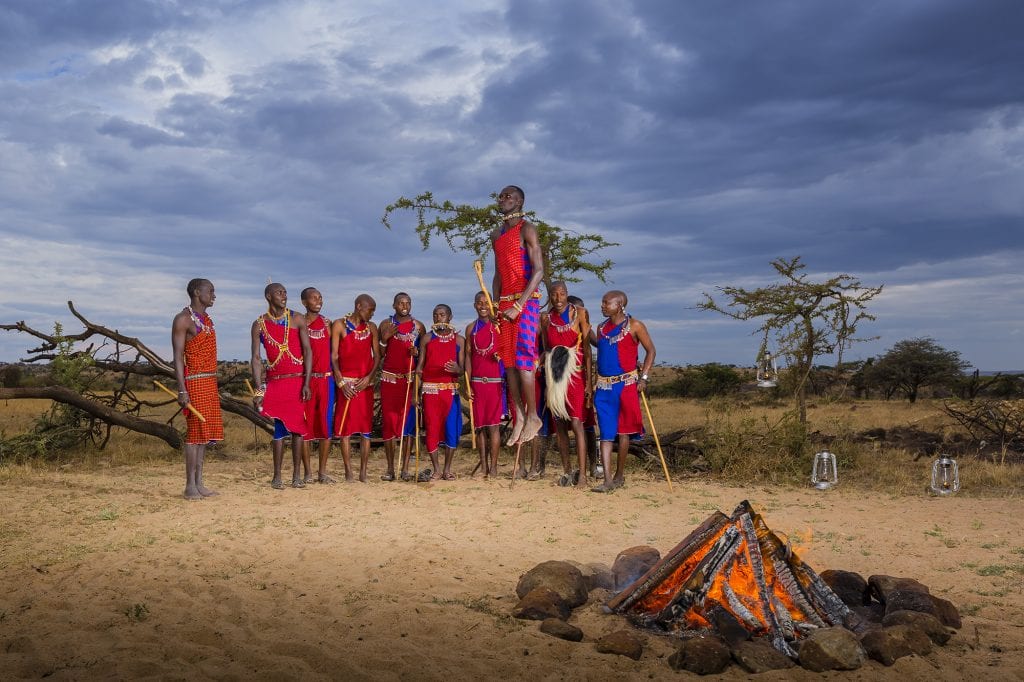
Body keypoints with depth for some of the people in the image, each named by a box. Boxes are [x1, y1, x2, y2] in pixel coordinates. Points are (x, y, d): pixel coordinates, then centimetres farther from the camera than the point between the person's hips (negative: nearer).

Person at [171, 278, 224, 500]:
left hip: (210, 382, 8)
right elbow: (178, 356, -13)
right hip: (194, 382, -8)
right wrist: (182, 389, -21)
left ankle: (199, 483, 11)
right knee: (195, 432, -9)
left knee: (206, 432, 7)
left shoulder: (208, 320, 18)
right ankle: (190, 485, -5)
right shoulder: (183, 319, -7)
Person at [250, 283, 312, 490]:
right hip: (275, 382, 0)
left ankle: (296, 476, 10)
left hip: (298, 381, 0)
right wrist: (259, 390, -6)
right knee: (279, 429, -1)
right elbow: (255, 358, 3)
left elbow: (307, 351, 0)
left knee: (298, 427, 2)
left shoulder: (297, 319, 3)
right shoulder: (259, 324, 4)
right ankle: (277, 477, 8)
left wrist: (306, 383, -8)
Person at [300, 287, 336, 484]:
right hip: (305, 379, -3)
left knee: (326, 424, 2)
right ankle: (307, 472, 7)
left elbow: (334, 351, 12)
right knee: (305, 424, 0)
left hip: (326, 379, 3)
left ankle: (322, 471, 10)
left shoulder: (327, 323, 11)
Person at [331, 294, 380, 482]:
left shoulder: (371, 327, 12)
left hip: (366, 382, 4)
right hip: (346, 383, -4)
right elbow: (334, 356, -3)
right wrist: (340, 382, -12)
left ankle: (363, 472, 7)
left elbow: (377, 355, 9)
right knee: (345, 427, -3)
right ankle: (348, 473, 1)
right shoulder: (339, 325, 1)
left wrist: (369, 377, -7)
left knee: (366, 428, 3)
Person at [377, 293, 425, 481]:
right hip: (389, 379, 0)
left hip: (410, 379, 0)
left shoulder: (418, 326, 10)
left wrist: (417, 352, -8)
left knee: (408, 422, -5)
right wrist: (385, 337, -13)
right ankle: (390, 467, 5)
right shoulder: (386, 325, 9)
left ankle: (405, 468, -4)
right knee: (388, 421, 0)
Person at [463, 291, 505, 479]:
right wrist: (467, 384, 3)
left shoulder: (498, 325, 2)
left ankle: (493, 466, 0)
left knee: (493, 425, -4)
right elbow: (467, 356, 9)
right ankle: (483, 466, 12)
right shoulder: (471, 328, 10)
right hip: (477, 382, 3)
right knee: (479, 425, 5)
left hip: (495, 381, -3)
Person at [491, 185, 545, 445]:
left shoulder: (526, 229, -5)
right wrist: (495, 306, 10)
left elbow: (539, 271, -14)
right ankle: (519, 416, 7)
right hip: (505, 301, 8)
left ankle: (532, 416, -4)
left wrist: (519, 305, -19)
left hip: (526, 300, -7)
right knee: (508, 359, 3)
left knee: (523, 358, -12)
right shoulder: (496, 235, 18)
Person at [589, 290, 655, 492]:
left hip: (626, 384, -4)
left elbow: (650, 350, 0)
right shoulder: (601, 328, 11)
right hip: (603, 386, 4)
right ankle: (607, 480, -2)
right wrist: (586, 330, 13)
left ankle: (620, 475, 20)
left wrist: (643, 377, -6)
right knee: (605, 433, -1)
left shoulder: (634, 326, -4)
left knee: (623, 431, 6)